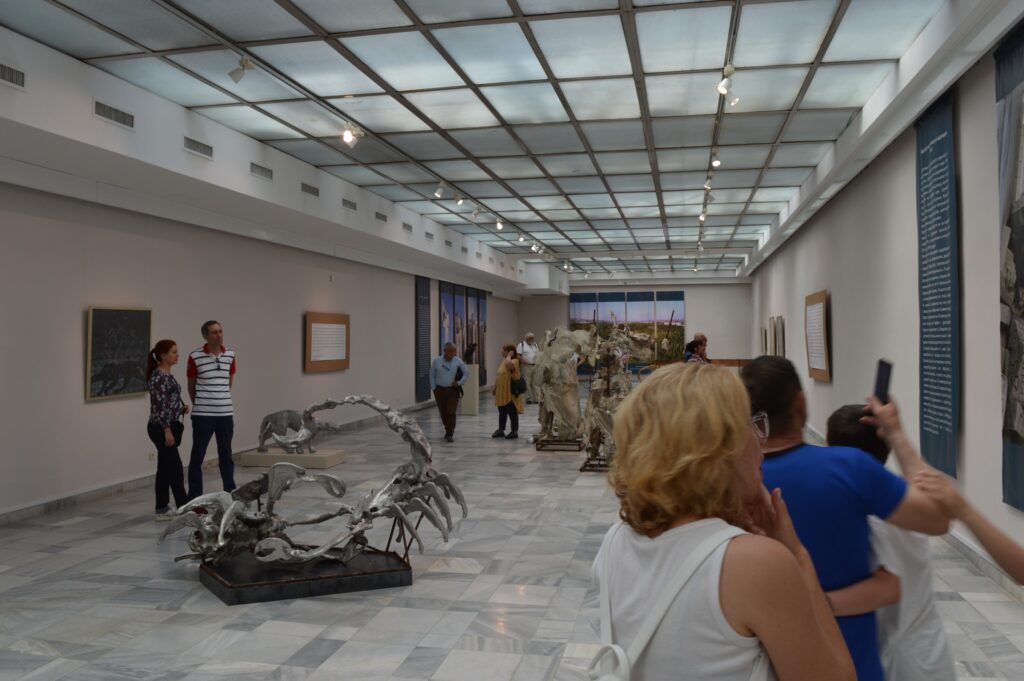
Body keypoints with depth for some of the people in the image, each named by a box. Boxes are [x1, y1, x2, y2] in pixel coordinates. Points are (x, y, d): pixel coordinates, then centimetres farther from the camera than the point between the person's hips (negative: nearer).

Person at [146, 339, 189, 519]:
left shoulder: (167, 375, 13)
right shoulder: (158, 376, -16)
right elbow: (159, 406, -20)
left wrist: (181, 408, 6)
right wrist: (167, 431, -21)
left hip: (169, 426, 10)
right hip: (161, 428, -10)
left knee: (165, 469, 11)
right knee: (175, 469, -5)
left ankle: (162, 509, 17)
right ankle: (184, 508, 1)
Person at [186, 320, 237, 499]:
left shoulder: (230, 355, 4)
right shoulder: (195, 357, -7)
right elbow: (191, 385, 5)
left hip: (226, 412, 4)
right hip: (202, 414, -3)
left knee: (226, 454, 13)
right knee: (197, 455, 3)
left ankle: (230, 492, 23)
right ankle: (194, 496, 11)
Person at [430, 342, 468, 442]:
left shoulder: (458, 362, -3)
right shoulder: (437, 361, 0)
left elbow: (466, 373, 5)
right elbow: (432, 375, 6)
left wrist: (460, 383, -5)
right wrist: (434, 388, 2)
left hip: (453, 391, -1)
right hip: (440, 391, 2)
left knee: (451, 413, -9)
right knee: (443, 413, 10)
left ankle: (450, 434, 2)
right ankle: (448, 430, 33)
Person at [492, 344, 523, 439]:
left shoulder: (514, 361, -16)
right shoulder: (504, 361, 13)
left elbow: (508, 363, -41)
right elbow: (499, 375, 19)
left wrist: (509, 356, -23)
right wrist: (494, 387, 19)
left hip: (510, 393, -9)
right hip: (501, 392, 9)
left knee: (512, 413, 1)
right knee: (502, 412, 17)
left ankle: (514, 432, 10)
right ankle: (500, 430, 27)